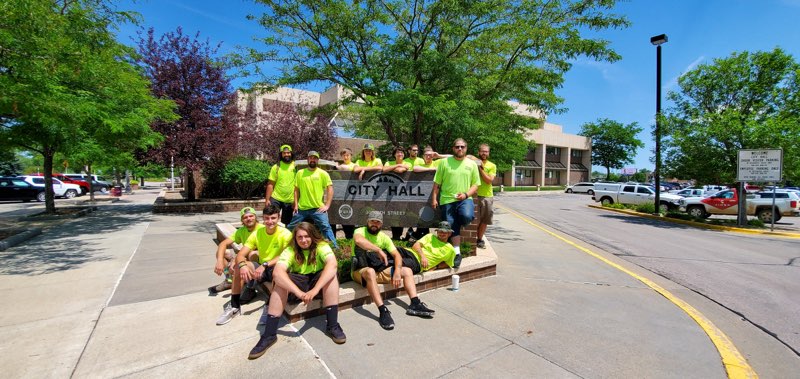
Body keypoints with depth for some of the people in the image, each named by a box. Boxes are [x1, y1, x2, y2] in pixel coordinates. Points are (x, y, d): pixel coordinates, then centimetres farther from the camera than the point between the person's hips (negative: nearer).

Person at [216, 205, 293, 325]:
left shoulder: (285, 234, -15)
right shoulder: (257, 233, -4)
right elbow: (240, 255, -11)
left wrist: (265, 265, -37)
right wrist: (242, 265, -34)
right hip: (261, 269, 4)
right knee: (239, 266, -21)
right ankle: (234, 306, -7)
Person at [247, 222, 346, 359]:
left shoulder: (322, 246, -17)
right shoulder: (290, 251, -14)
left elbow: (332, 265, -36)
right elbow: (277, 272, -33)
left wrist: (314, 290, -47)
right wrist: (299, 293, -46)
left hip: (318, 281, -1)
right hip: (297, 282, 1)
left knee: (331, 275, -32)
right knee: (279, 280, -29)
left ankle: (332, 326, -26)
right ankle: (269, 334, -24)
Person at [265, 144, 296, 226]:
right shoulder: (276, 167, 1)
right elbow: (270, 184, 0)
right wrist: (267, 200, -6)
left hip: (290, 201, 1)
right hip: (276, 199, -1)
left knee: (286, 224, 12)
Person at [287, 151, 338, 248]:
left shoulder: (323, 173, 0)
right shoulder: (300, 173, 8)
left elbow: (330, 189, -3)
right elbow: (296, 189, 12)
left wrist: (327, 205, -10)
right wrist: (296, 204, 5)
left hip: (318, 208, -3)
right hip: (301, 208, 3)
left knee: (326, 227, -12)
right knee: (291, 228, 13)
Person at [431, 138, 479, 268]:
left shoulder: (472, 164, 9)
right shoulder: (444, 162, 6)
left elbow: (475, 185, 9)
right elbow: (437, 183, 7)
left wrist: (466, 194, -8)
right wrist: (434, 198, 0)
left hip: (465, 199, 0)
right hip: (447, 200, 0)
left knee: (467, 216, -28)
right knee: (452, 227, 1)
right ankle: (457, 253, 16)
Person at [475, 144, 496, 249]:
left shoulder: (492, 166, 6)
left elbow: (489, 180, -6)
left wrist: (481, 168, -11)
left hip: (487, 196, 3)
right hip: (475, 195, -3)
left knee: (484, 220, 11)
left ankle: (479, 239, 26)